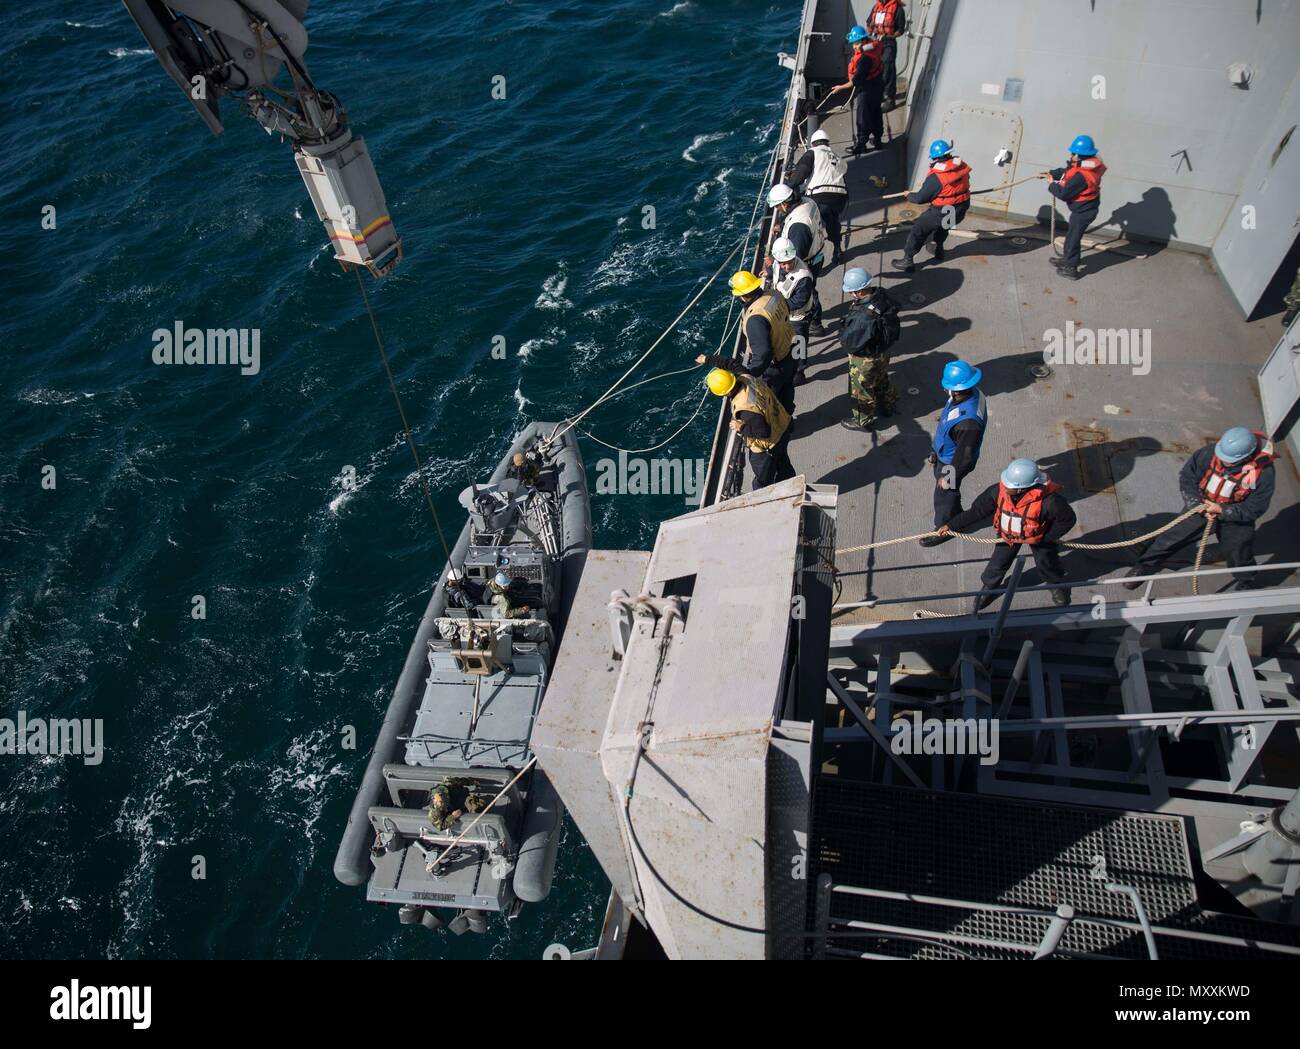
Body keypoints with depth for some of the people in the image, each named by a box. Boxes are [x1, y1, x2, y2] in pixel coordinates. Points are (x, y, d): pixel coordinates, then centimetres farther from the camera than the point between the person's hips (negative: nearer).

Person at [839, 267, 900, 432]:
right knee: (882, 380, 33)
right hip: (883, 352, 8)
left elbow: (848, 342, -31)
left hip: (865, 360, -8)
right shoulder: (883, 297, -16)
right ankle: (888, 406, 57)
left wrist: (843, 330, -9)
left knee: (862, 390, 17)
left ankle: (862, 421, 40)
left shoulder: (862, 317, -41)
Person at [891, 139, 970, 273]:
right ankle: (938, 249, 48)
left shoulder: (935, 177, -22)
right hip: (961, 211, 7)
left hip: (943, 213, -7)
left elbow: (920, 198, -14)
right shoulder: (961, 165, -4)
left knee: (918, 229, 6)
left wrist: (909, 195, 7)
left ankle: (908, 261, 6)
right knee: (942, 224, 36)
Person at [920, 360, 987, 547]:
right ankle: (956, 517, 57)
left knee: (944, 495, 17)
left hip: (952, 463, -8)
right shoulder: (971, 393, -16)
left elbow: (965, 455, -31)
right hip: (943, 454, 8)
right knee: (950, 493, 31)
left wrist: (949, 477, -17)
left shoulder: (968, 421, -44)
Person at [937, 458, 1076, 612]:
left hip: (1038, 535, -2)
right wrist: (952, 526, -17)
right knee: (998, 563, 11)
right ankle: (987, 587, 41)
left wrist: (1047, 537, -18)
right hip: (1008, 534, 2)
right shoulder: (999, 491, -33)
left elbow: (1068, 519, -23)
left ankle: (1057, 584, 55)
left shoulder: (1048, 500, -42)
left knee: (1046, 563, 22)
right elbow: (977, 510, -19)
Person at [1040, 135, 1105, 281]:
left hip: (1083, 212, -9)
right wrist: (1050, 173, 4)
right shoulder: (1087, 165, -3)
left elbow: (1064, 194, -26)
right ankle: (1067, 258, 46)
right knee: (1071, 234, 26)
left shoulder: (1081, 176, -33)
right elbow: (1066, 171, 12)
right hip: (1083, 208, 9)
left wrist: (1052, 185, -10)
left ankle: (1071, 270, 19)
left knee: (1073, 238, 6)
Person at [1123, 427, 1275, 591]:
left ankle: (1246, 582, 47)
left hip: (1235, 517, 0)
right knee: (1172, 537, 2)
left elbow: (1255, 508, -20)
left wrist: (1222, 510, -30)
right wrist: (1197, 504, -21)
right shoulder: (1210, 452, -30)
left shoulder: (1263, 473, -30)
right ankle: (1145, 566, 23)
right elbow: (1186, 477, -13)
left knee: (1239, 553, 15)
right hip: (1201, 507, 1)